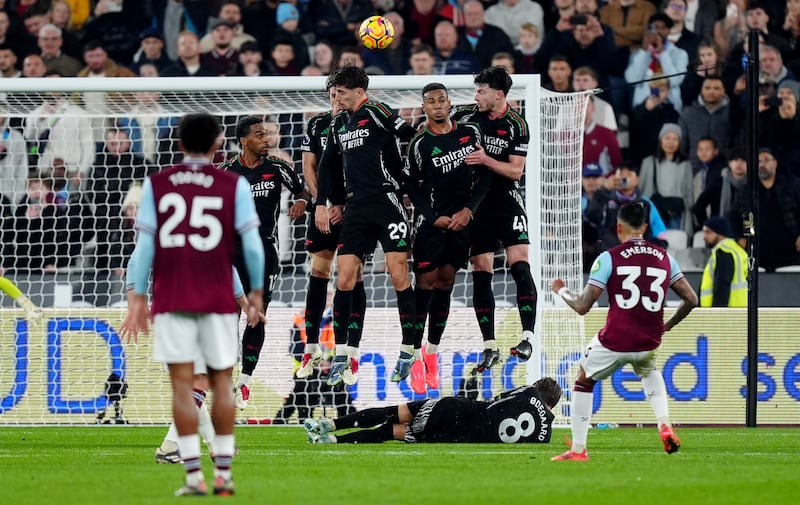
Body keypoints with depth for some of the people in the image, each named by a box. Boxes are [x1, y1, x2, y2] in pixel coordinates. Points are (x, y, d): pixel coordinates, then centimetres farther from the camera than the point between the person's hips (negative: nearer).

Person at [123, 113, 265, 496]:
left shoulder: (156, 184, 3)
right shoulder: (234, 185, 1)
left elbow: (145, 244, -1)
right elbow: (252, 244, -2)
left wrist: (138, 297, 3)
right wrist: (256, 291, 11)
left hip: (171, 299, 0)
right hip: (218, 299, 0)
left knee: (182, 384, 0)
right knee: (222, 381, 9)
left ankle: (194, 475, -7)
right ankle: (223, 474, 7)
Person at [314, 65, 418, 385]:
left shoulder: (377, 113, -7)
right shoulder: (339, 124, 16)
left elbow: (411, 134, -12)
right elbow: (328, 166, 23)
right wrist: (322, 204, 17)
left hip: (387, 201, -7)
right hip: (356, 208, 7)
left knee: (398, 274, -8)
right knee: (345, 278, 1)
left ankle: (408, 350, 0)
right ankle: (341, 352, 8)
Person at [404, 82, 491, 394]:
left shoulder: (470, 133, 4)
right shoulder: (420, 144, -4)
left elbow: (484, 176, 6)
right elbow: (413, 188, -2)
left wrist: (469, 210, -5)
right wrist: (434, 218, -11)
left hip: (462, 221, 3)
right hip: (431, 222, -3)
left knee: (446, 281, 6)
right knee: (426, 281, -8)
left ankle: (433, 354, 12)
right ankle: (416, 358, -7)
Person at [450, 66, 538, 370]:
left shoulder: (516, 125, -6)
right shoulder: (465, 116, 2)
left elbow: (516, 171, -10)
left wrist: (486, 160, -22)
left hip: (505, 199, -3)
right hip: (473, 202, 3)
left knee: (519, 265, -16)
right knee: (481, 274, 1)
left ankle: (527, 338, -17)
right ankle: (489, 347, 6)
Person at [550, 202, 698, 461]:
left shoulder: (609, 258, -5)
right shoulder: (664, 257, 7)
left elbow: (582, 306, -6)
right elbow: (691, 299, 9)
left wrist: (561, 290, 14)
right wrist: (668, 325, 25)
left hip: (614, 341, -4)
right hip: (649, 342, 4)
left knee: (584, 380, 22)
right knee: (649, 371, 37)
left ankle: (578, 449, 18)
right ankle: (664, 424, 14)